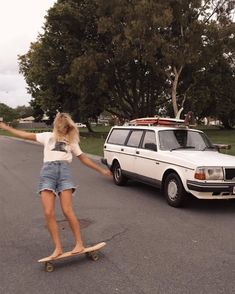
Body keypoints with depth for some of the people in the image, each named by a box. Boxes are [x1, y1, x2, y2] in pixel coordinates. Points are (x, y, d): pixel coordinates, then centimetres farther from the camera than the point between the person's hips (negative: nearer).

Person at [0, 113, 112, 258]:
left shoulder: (71, 141, 25)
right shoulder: (48, 136, 25)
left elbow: (84, 158, 26)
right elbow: (27, 135, 25)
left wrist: (101, 170, 24)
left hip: (64, 171, -1)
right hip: (48, 171, 1)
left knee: (67, 211, -14)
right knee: (49, 213, -10)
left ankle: (80, 244, -3)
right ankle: (58, 248, -2)